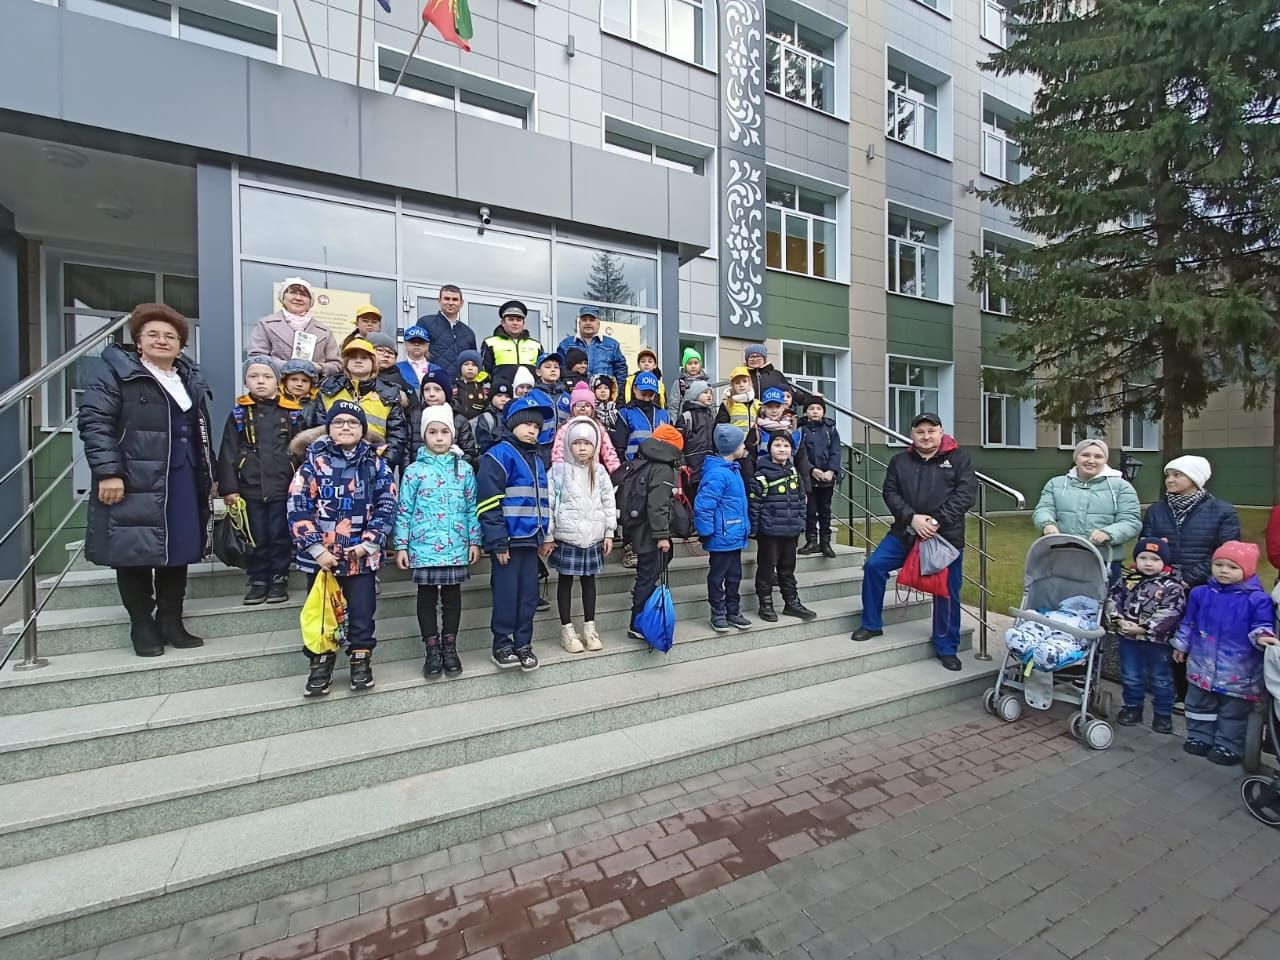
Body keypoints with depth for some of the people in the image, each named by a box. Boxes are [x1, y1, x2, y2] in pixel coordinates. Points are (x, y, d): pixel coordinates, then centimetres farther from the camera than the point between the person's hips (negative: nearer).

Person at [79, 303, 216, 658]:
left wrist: (209, 475, 17)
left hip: (183, 482, 5)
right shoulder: (115, 370, -1)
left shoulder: (190, 378, 17)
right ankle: (142, 626, 16)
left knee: (178, 552, 9)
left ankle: (171, 622, 20)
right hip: (134, 482, -5)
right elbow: (94, 421, -10)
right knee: (135, 551, 2)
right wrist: (107, 471, -20)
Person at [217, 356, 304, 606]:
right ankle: (258, 581, 21)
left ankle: (279, 579, 18)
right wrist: (229, 487, -3)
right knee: (257, 537, 9)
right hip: (251, 488, 1)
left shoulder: (292, 413, 3)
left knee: (280, 536, 6)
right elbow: (228, 453, 3)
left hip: (284, 487, -1)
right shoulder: (238, 413, 5)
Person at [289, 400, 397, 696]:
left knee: (362, 614, 8)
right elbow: (298, 508, -6)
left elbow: (387, 507, -3)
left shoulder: (375, 464, 2)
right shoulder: (314, 462, -1)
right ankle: (321, 663, 31)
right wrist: (317, 548, -13)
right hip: (320, 555, 0)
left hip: (362, 556, 0)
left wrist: (368, 544, -12)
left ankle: (361, 660, 27)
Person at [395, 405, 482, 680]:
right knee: (427, 596, 8)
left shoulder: (465, 469, 4)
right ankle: (432, 650, 20)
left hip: (456, 545, 1)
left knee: (452, 595, 10)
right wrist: (401, 546, -3)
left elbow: (472, 508, 6)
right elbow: (404, 511, 1)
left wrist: (475, 541, 3)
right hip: (424, 546, -1)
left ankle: (450, 647, 23)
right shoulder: (414, 470, 0)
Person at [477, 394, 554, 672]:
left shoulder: (537, 460, 17)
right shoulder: (499, 455, -7)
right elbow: (489, 503, -14)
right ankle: (502, 644, 17)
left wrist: (546, 536, 16)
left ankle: (523, 643, 24)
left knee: (529, 594, 11)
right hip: (509, 539, -7)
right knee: (507, 594, 1)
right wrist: (498, 541, -17)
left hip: (531, 539, 7)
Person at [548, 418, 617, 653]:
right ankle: (567, 629, 19)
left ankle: (589, 627, 25)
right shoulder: (559, 470, -6)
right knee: (566, 581, 8)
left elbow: (609, 504, 7)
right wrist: (547, 535, -7)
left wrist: (609, 533, 5)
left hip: (593, 537, 3)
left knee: (589, 580, 13)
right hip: (566, 537, -3)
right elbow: (548, 503, -6)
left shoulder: (600, 472, 4)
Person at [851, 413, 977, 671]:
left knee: (947, 592, 6)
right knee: (874, 565, -9)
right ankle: (872, 624, 9)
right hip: (905, 532, 2)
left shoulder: (959, 458, 0)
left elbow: (966, 493, -10)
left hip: (946, 535, -2)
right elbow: (890, 493, -1)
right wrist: (911, 517, -18)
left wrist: (938, 522, -21)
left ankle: (947, 649, 24)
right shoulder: (900, 461, 6)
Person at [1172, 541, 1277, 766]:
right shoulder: (1200, 593, -1)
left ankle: (1229, 746, 25)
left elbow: (1263, 625, -10)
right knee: (1199, 704, 15)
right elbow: (1188, 623, 9)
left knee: (1234, 711, 11)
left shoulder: (1257, 599, -11)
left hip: (1239, 670, -3)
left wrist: (1262, 636, -33)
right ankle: (1199, 737, 29)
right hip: (1202, 664, 3)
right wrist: (1181, 645, 15)